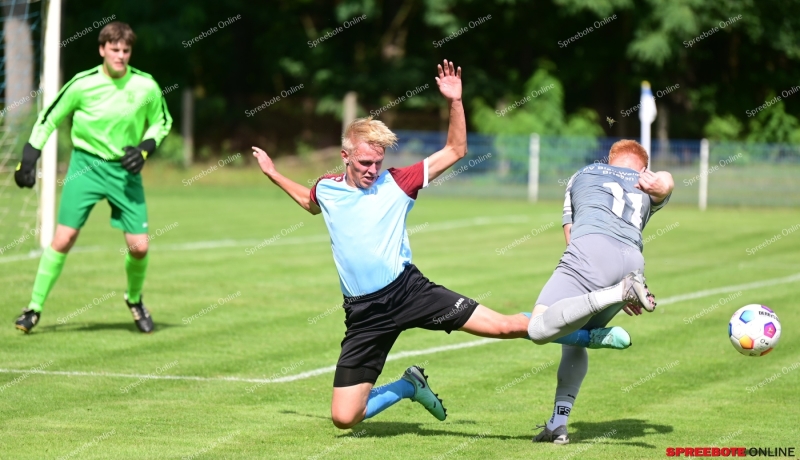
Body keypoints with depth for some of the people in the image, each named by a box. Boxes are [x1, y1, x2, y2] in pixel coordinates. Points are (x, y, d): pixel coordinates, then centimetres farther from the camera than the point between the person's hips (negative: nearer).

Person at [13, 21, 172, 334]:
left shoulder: (146, 87, -7)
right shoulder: (82, 84, -10)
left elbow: (161, 122, 10)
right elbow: (49, 118, 2)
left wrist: (146, 148, -8)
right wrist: (28, 158, -2)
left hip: (125, 169, 1)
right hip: (86, 165, -1)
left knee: (139, 247, -4)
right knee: (63, 239, -10)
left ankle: (134, 300, 26)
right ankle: (35, 308, 1)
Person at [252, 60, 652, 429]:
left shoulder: (396, 183, -1)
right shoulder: (326, 189, 5)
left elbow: (455, 151, 3)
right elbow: (309, 203, 33)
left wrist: (455, 102, -8)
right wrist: (272, 174, 32)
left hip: (408, 289, -2)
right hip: (364, 311, 2)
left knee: (506, 326, -12)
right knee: (343, 418, -5)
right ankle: (408, 387, 24)